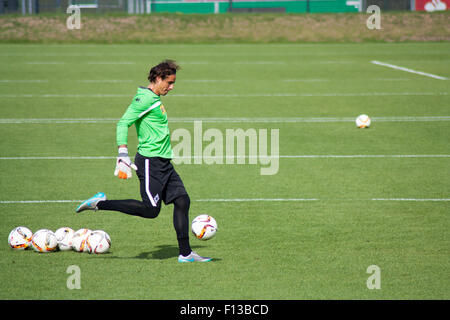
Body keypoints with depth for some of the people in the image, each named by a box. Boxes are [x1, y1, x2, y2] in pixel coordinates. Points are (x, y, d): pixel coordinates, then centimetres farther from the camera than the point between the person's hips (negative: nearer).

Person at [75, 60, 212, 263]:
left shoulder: (156, 100, 18)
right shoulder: (145, 98, -12)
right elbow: (123, 123, -18)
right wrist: (123, 155, -26)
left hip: (163, 162, 10)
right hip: (150, 161, -10)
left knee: (182, 201, 3)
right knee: (151, 210, -12)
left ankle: (185, 253, 5)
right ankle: (100, 203, -4)